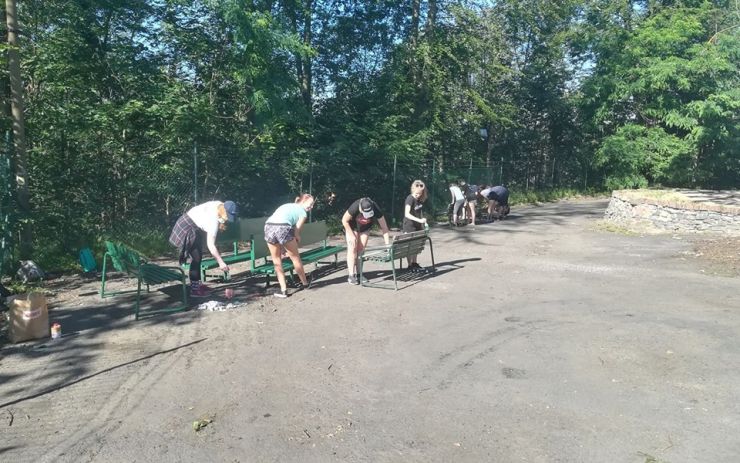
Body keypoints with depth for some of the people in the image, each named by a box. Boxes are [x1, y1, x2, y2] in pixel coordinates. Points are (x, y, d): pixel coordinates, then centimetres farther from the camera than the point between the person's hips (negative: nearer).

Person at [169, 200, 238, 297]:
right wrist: (221, 262, -36)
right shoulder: (214, 221, -33)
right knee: (196, 258, -10)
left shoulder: (220, 205, -10)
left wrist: (220, 225, -6)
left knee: (198, 256, 15)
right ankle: (194, 289, -6)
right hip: (187, 229, -10)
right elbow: (210, 245, -34)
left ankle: (196, 283, 26)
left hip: (195, 227, 10)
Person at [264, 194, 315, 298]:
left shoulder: (287, 205, 33)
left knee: (277, 261, 17)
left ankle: (283, 290, 16)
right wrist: (293, 248, 23)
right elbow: (296, 233, 8)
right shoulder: (303, 212, 16)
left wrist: (282, 247, 27)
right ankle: (305, 283, 33)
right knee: (295, 257, 16)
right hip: (282, 228, -5)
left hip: (268, 226, 5)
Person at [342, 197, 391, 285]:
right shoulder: (354, 208, -39)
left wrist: (387, 244, -30)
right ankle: (351, 275, -12)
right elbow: (344, 220, -22)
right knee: (353, 248, -12)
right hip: (352, 226, -3)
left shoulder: (376, 210, -33)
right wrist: (351, 235, -22)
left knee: (361, 249, -1)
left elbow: (384, 227, -26)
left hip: (365, 228, 3)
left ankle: (357, 272, 8)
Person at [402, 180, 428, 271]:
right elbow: (407, 214, -28)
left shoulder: (420, 199, 3)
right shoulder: (410, 199, -19)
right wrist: (419, 220, -35)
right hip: (409, 227, -7)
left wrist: (423, 222, 12)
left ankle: (414, 263, 23)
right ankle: (410, 265, 8)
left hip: (417, 226, 7)